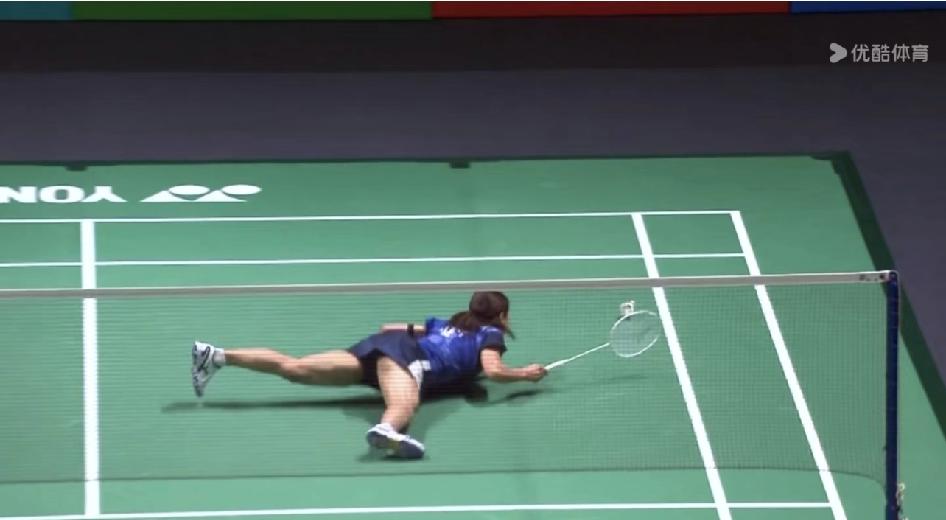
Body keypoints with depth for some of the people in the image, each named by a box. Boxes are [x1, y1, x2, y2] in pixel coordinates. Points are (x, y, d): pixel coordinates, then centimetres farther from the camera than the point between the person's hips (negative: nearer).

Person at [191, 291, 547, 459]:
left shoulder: (448, 324, 35)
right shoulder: (491, 334, 15)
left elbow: (388, 328, 39)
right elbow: (492, 370, -4)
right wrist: (524, 374, 14)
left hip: (385, 344, 7)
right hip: (405, 356, -7)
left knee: (295, 368, -3)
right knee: (403, 406, -39)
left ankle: (216, 356, -12)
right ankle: (387, 430, -76)